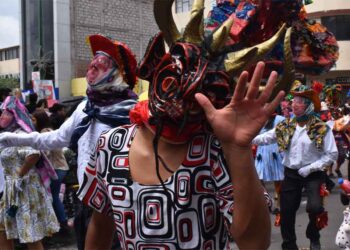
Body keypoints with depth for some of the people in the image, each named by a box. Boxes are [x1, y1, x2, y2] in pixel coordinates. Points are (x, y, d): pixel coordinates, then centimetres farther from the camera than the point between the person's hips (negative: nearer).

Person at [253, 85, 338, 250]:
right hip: (291, 174, 4)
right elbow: (265, 138, -1)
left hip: (313, 174, -4)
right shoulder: (285, 126, 1)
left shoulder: (321, 128, -11)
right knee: (286, 211, 7)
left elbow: (332, 154, -10)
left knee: (314, 207, -22)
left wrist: (311, 168, -16)